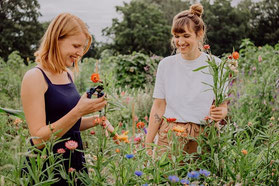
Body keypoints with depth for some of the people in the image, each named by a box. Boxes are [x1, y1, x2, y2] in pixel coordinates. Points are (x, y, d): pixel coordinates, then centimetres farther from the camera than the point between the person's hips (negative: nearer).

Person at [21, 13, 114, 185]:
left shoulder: (69, 74, 7)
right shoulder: (35, 77, -15)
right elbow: (38, 139, -18)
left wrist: (95, 120, 0)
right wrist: (78, 111, -25)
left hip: (75, 162, 7)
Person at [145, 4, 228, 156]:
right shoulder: (166, 65, 3)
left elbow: (223, 107, 6)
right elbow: (158, 107, 4)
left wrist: (220, 113, -18)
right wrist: (148, 145, 0)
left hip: (203, 138, 0)